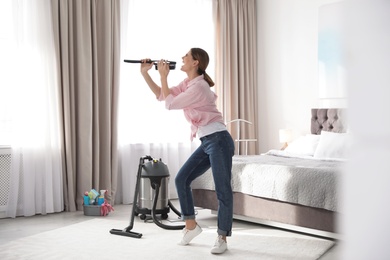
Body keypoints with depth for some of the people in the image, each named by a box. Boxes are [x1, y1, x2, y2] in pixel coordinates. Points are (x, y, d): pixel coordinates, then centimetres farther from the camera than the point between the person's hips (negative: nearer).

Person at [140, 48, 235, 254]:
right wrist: (145, 73, 10)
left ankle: (222, 238, 5)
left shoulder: (198, 86, -16)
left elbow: (170, 104, -13)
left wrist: (163, 76, -7)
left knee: (223, 190, -4)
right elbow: (161, 95, 16)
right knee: (181, 179, 9)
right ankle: (191, 226, 21)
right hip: (207, 143, 10)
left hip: (219, 140, -10)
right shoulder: (187, 83, 13)